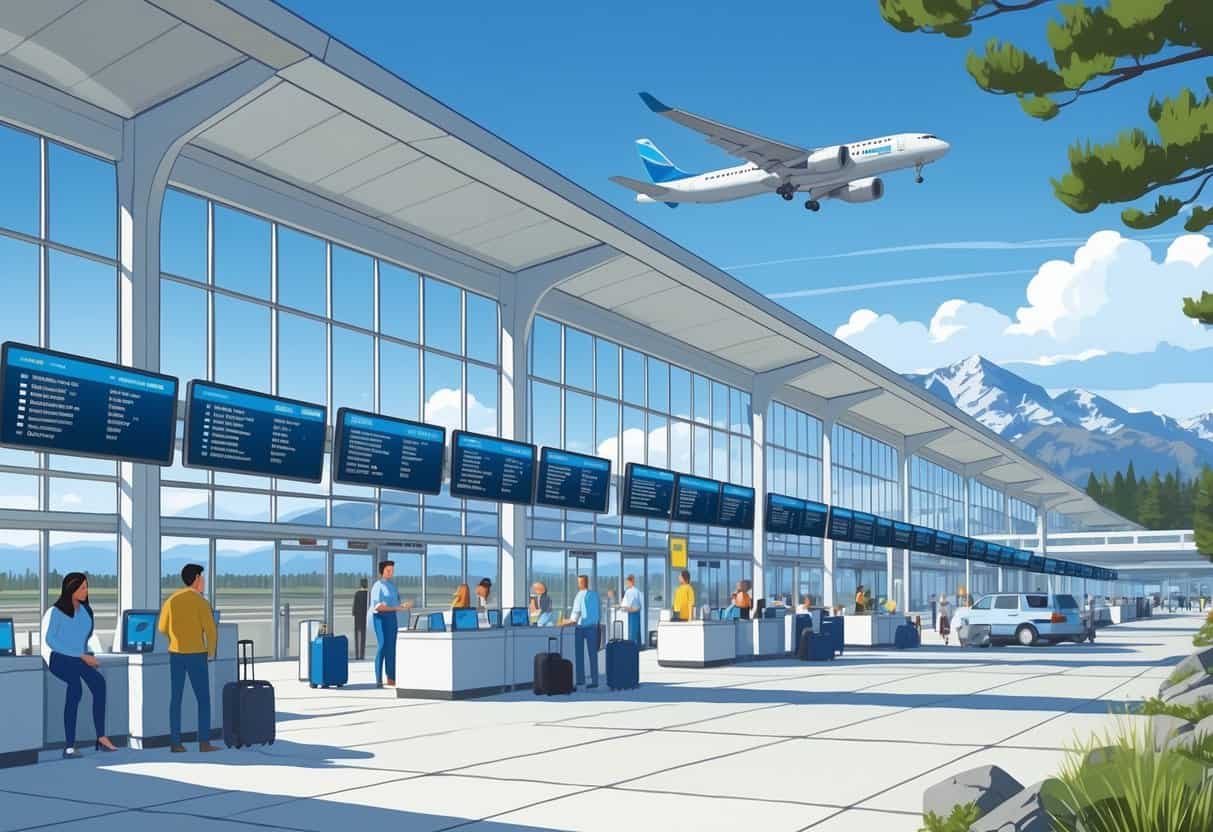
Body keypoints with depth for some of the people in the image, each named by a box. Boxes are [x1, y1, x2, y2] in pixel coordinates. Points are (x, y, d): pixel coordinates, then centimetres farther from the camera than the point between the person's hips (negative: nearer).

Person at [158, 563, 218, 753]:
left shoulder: (171, 599, 5)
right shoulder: (200, 602, -12)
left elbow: (163, 628, 13)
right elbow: (211, 631, -15)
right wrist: (211, 651, 4)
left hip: (176, 654, 5)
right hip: (196, 655, -5)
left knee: (176, 698, 9)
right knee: (203, 698, 2)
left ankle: (175, 742, 7)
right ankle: (204, 742, 0)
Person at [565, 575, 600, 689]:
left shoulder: (580, 595, -10)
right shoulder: (594, 594, 2)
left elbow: (576, 611, -5)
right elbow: (598, 611, 7)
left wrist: (571, 620, 10)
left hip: (581, 627, -3)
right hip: (593, 626, 3)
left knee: (579, 654, 7)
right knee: (593, 654, 5)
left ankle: (580, 679, 10)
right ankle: (594, 680, 3)